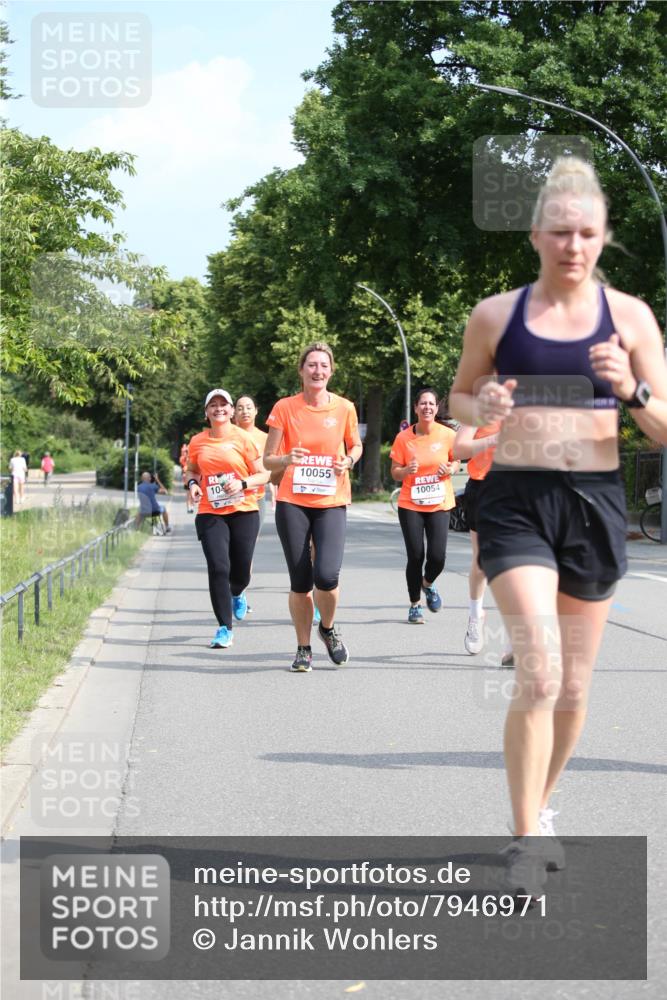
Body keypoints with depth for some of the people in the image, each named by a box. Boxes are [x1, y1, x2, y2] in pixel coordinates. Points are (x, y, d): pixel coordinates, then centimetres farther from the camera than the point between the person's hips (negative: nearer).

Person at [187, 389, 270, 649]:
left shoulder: (243, 438, -2)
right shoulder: (198, 442, 6)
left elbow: (263, 475, -1)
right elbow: (193, 470, 23)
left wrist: (242, 483, -18)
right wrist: (193, 483, 2)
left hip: (244, 512, -1)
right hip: (211, 513, 1)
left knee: (241, 571, 4)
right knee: (218, 568, -13)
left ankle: (236, 594, 43)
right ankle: (225, 628, -4)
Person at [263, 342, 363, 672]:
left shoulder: (344, 408, 2)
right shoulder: (284, 408, -1)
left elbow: (356, 445, 18)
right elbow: (268, 459, 2)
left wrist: (348, 461, -5)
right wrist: (287, 459, -20)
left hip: (332, 503, 0)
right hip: (292, 502, 0)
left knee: (326, 575, -17)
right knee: (300, 581, 1)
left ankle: (328, 629, 14)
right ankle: (303, 649, 19)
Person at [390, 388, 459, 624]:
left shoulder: (448, 435, -4)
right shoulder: (403, 438, -5)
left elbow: (456, 461, 12)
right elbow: (395, 474, 1)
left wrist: (450, 469, -10)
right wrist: (407, 470, -20)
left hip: (440, 504, 1)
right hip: (410, 505, -1)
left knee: (437, 556, -8)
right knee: (415, 557, -3)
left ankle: (428, 583, 28)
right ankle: (414, 605, 18)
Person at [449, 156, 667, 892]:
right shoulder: (496, 315, 2)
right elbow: (458, 396, 16)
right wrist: (481, 408, -7)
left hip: (595, 503, 2)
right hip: (515, 502, -2)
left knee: (572, 689, 11)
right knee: (539, 676, -17)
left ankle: (541, 804, 37)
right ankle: (528, 838, -4)